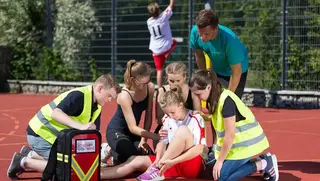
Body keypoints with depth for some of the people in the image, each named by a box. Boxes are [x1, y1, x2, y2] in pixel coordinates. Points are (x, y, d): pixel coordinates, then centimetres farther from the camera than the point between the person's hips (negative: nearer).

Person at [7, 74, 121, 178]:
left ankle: (30, 154, 23)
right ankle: (24, 162, -1)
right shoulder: (79, 96, -25)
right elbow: (56, 113, -38)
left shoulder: (97, 107, 3)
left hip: (55, 137, 9)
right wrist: (81, 126, -48)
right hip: (40, 133, -9)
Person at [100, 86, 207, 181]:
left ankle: (157, 169, -32)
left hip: (192, 165, -6)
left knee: (183, 130, -29)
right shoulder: (167, 119, 9)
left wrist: (173, 162, -28)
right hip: (171, 163, 6)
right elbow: (163, 142, 7)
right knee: (136, 161, -10)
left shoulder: (195, 119, -9)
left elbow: (200, 148, -19)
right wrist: (158, 159, -16)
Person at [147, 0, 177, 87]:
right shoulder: (163, 17, -12)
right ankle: (166, 56, 9)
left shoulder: (149, 22, -1)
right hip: (166, 47, -3)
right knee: (174, 42, 32)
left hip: (156, 49, 3)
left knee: (159, 70, 4)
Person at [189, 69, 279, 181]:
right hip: (237, 143, 9)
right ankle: (259, 161, 12)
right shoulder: (215, 98, 3)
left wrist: (220, 160, -15)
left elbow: (230, 135, -22)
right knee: (212, 171, 6)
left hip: (246, 143, -9)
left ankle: (264, 164, -4)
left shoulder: (226, 100, -24)